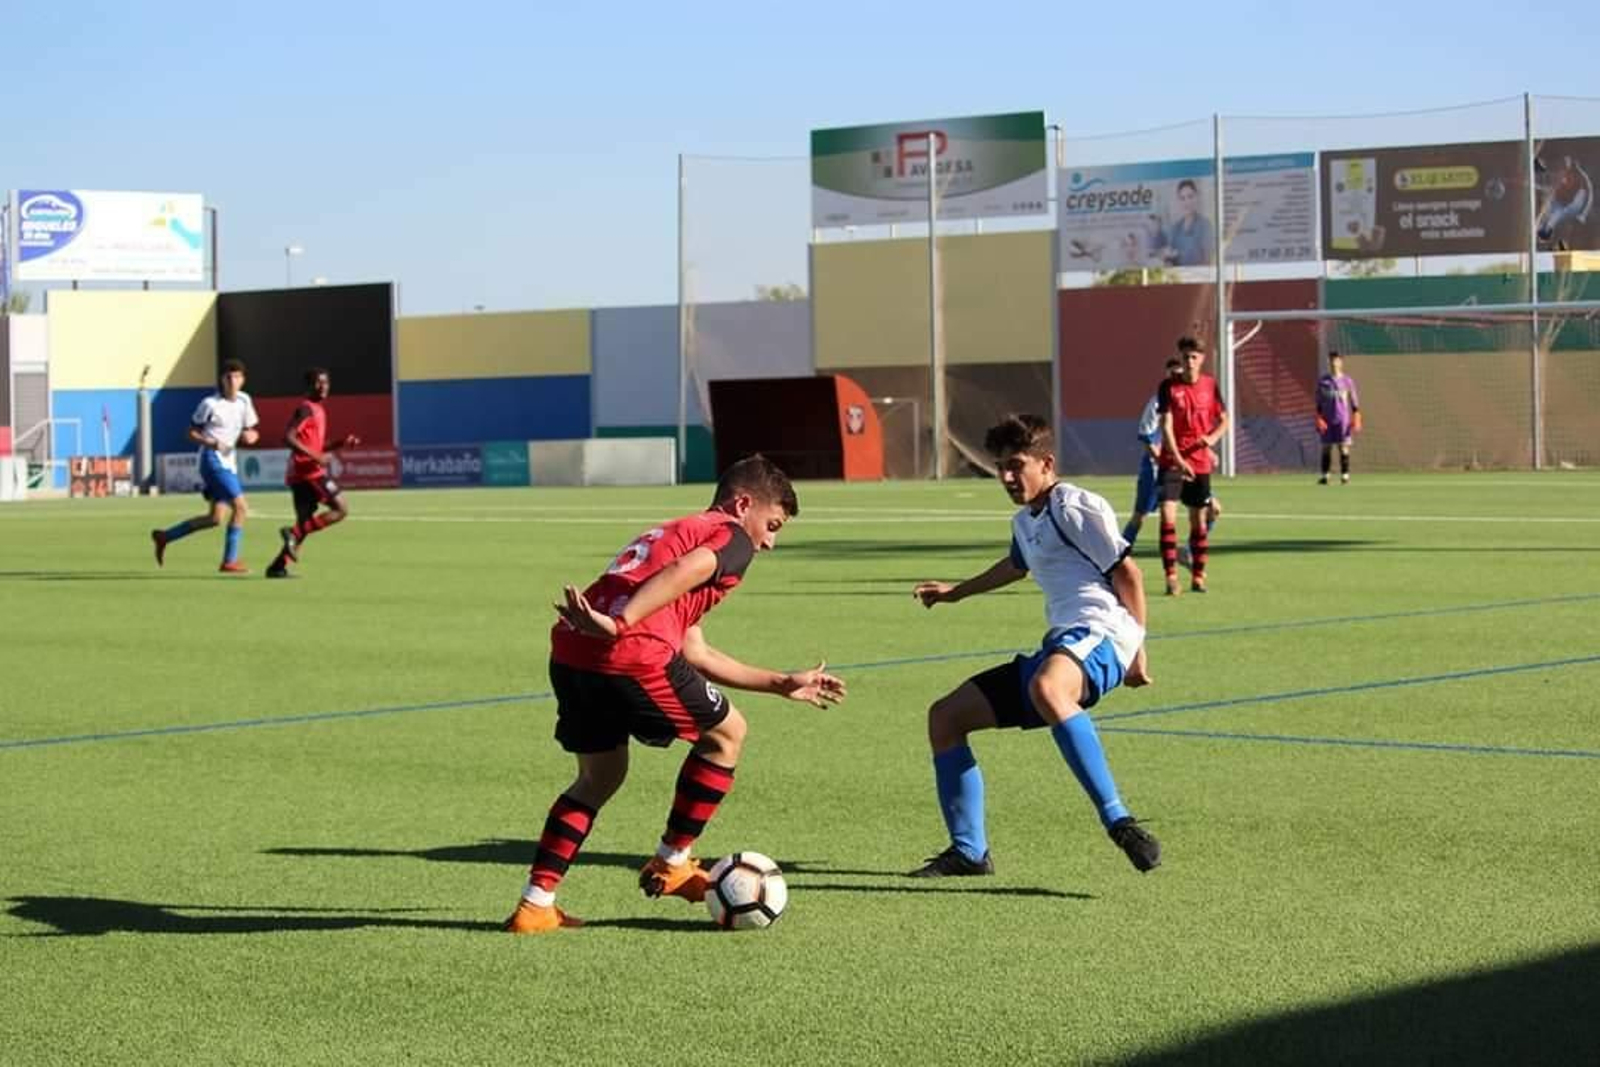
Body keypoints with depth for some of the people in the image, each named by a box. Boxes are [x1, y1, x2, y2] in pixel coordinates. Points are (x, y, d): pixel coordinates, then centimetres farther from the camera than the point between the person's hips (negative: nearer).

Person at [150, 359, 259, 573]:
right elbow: (192, 432, -4)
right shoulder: (210, 404, -10)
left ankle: (164, 536, 21)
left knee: (216, 518, 8)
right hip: (213, 460, -8)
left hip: (228, 461, 8)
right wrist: (210, 442, -22)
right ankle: (230, 562, -8)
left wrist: (251, 436, -8)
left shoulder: (244, 400, 7)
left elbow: (251, 431, 16)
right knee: (240, 507, -16)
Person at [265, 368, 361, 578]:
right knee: (341, 509, -8)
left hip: (301, 475, 9)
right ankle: (294, 533, -13)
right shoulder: (306, 409, -9)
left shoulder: (318, 410, 21)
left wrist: (341, 443, 16)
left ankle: (277, 567, 3)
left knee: (305, 524, 7)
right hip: (309, 472, -9)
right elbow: (288, 438, -20)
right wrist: (316, 457, -24)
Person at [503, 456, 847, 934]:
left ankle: (534, 905, 19)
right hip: (629, 656, -8)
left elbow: (694, 653, 37)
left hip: (569, 652, 8)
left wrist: (782, 684, 42)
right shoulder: (730, 537, 10)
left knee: (600, 777, 26)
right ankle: (671, 865, 21)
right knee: (726, 732, 15)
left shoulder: (671, 531, 36)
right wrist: (619, 622, -25)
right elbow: (686, 571, -14)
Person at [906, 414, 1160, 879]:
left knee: (1046, 687, -45)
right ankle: (969, 852, 9)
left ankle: (1118, 821, -48)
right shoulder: (1024, 522, 24)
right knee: (945, 716, 7)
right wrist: (957, 591, 59)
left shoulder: (1077, 508, -3)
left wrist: (1136, 648, -11)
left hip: (1098, 635, -10)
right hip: (1058, 648, 10)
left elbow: (1127, 571, -6)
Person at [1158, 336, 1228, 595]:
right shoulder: (1169, 387, -6)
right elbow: (1166, 426, -11)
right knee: (1168, 514, -16)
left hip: (1200, 463, 3)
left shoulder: (1210, 385, 4)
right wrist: (1178, 459, -23)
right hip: (1172, 461, -3)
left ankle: (1198, 576, 21)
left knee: (1199, 519, 9)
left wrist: (1212, 438, -9)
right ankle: (1171, 576, -13)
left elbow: (1223, 420, 13)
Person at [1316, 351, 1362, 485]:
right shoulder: (1322, 381, 7)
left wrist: (1356, 419, -2)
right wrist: (1318, 418, -1)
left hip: (1343, 419, -1)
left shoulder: (1347, 381, 4)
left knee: (1344, 447, -4)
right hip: (1327, 421, 1)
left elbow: (1354, 402, 5)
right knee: (1326, 447, 2)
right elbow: (1319, 403, 8)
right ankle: (1325, 476, 6)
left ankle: (1345, 475, -3)